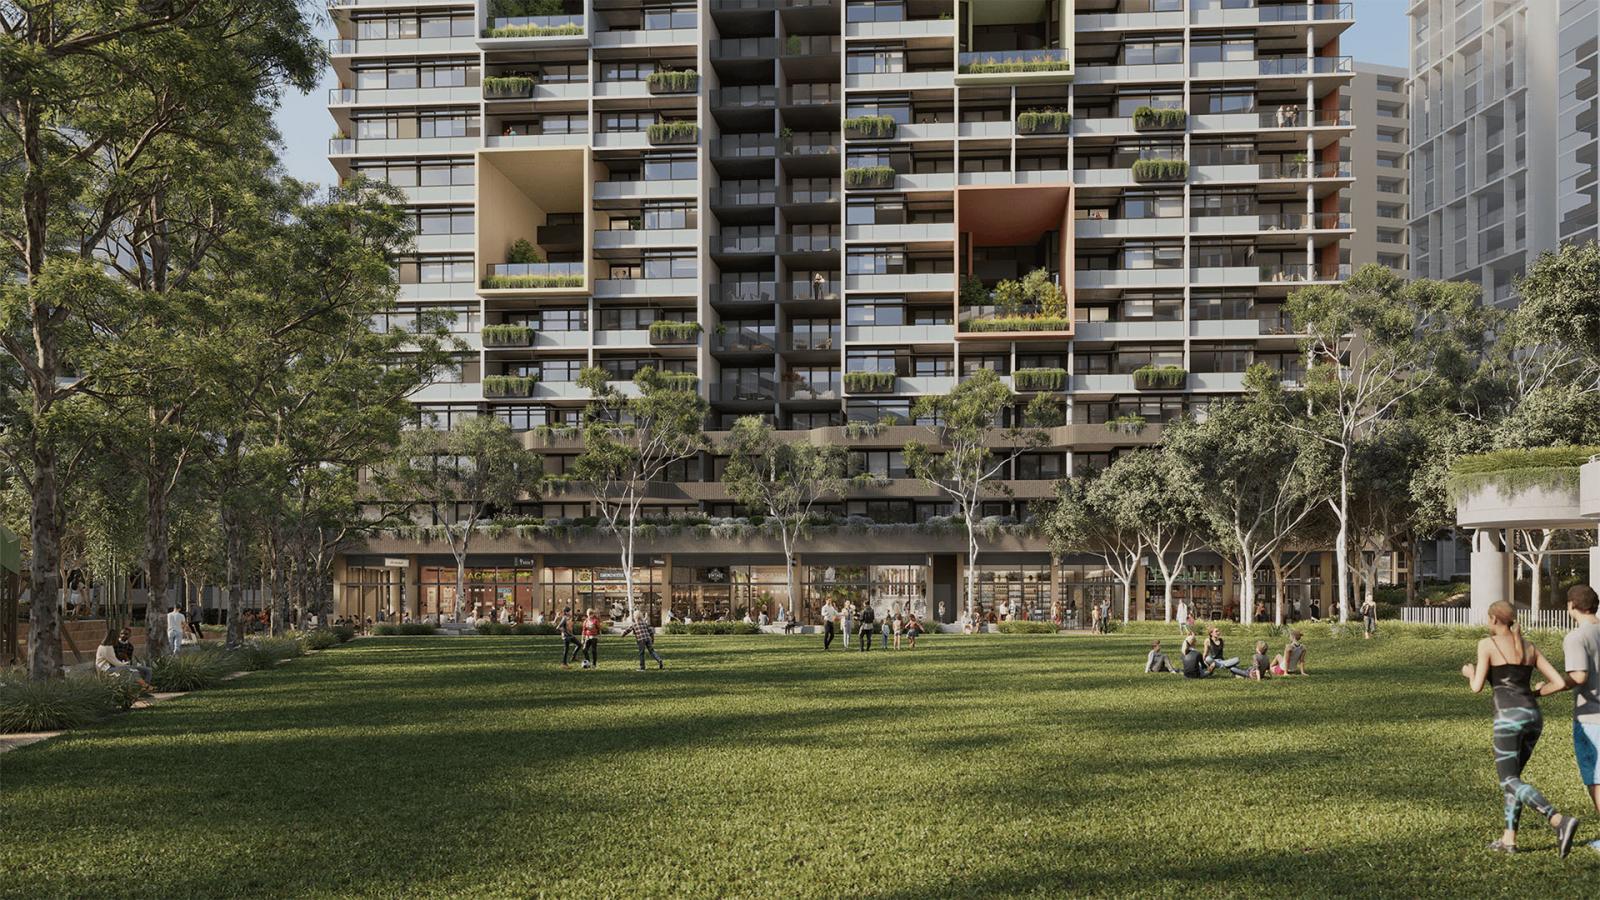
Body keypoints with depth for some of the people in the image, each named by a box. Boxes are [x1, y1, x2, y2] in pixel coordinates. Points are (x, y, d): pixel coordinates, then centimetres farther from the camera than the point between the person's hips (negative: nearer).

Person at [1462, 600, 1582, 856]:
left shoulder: (1487, 644, -1)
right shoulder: (1530, 647, 15)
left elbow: (1477, 688, -4)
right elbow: (1559, 683, 9)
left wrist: (1470, 673, 18)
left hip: (1509, 718, -7)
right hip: (1534, 717, 7)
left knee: (1510, 783, -5)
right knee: (1511, 777, 19)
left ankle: (1560, 821, -26)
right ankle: (1509, 840, 17)